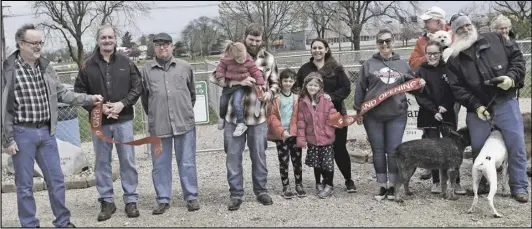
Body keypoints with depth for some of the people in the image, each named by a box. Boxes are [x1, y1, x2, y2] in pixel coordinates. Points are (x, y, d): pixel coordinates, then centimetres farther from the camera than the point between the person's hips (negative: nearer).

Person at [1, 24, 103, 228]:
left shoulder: (45, 66, 6)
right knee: (25, 185, 5)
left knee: (56, 180, 12)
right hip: (22, 133, -5)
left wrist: (89, 99, 4)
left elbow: (61, 93, 14)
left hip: (46, 131, 5)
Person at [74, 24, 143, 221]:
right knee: (102, 162, 7)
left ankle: (131, 200, 14)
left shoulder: (126, 63, 3)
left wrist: (122, 103, -12)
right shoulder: (88, 65, 0)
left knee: (127, 161, 4)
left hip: (123, 120, 0)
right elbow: (79, 92, 1)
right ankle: (107, 201, 17)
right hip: (99, 121, 0)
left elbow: (137, 88, 3)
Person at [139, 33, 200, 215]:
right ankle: (163, 199, 17)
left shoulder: (184, 67, 6)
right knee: (160, 164, 7)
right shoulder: (146, 69, 5)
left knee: (187, 162, 6)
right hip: (158, 125, 0)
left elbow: (192, 93, 17)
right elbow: (144, 97, 13)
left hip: (184, 123, 0)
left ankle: (191, 197, 16)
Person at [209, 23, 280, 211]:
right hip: (234, 116, -1)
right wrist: (238, 81, -24)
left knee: (259, 156, 12)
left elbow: (275, 82, 15)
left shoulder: (269, 59, 4)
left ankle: (261, 191, 27)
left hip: (258, 117, 2)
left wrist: (270, 92, -8)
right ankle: (236, 194, 16)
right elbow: (214, 77, -11)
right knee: (233, 156, 5)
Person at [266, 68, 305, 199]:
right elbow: (271, 116, -8)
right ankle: (286, 187, 14)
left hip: (295, 133, 2)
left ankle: (299, 185, 20)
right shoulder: (275, 97, -5)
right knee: (283, 161, 5)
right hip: (281, 135, -2)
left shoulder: (297, 97, 2)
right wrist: (281, 130, -14)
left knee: (297, 160, 8)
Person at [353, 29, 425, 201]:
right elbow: (360, 89, 7)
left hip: (396, 115, 0)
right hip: (373, 116, 0)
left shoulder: (402, 64, 11)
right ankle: (382, 186, 16)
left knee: (393, 151, 1)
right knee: (378, 152, 6)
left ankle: (393, 186, 14)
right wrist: (358, 111, 3)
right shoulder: (369, 64, 7)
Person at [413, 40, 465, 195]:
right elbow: (419, 95, -3)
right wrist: (434, 111, -12)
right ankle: (436, 182, 10)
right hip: (429, 116, 0)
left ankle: (456, 182, 2)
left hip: (448, 115, 0)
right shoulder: (421, 72, 3)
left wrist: (445, 106, -13)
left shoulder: (448, 69, 5)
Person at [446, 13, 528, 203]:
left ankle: (519, 187, 9)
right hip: (478, 109, 1)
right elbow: (457, 88, -4)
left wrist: (512, 77, -12)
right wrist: (476, 105, -14)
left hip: (506, 103, 0)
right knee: (478, 148, 8)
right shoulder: (454, 59, 2)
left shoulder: (495, 40, 5)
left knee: (516, 145, -1)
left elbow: (517, 57, 6)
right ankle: (481, 185, 25)